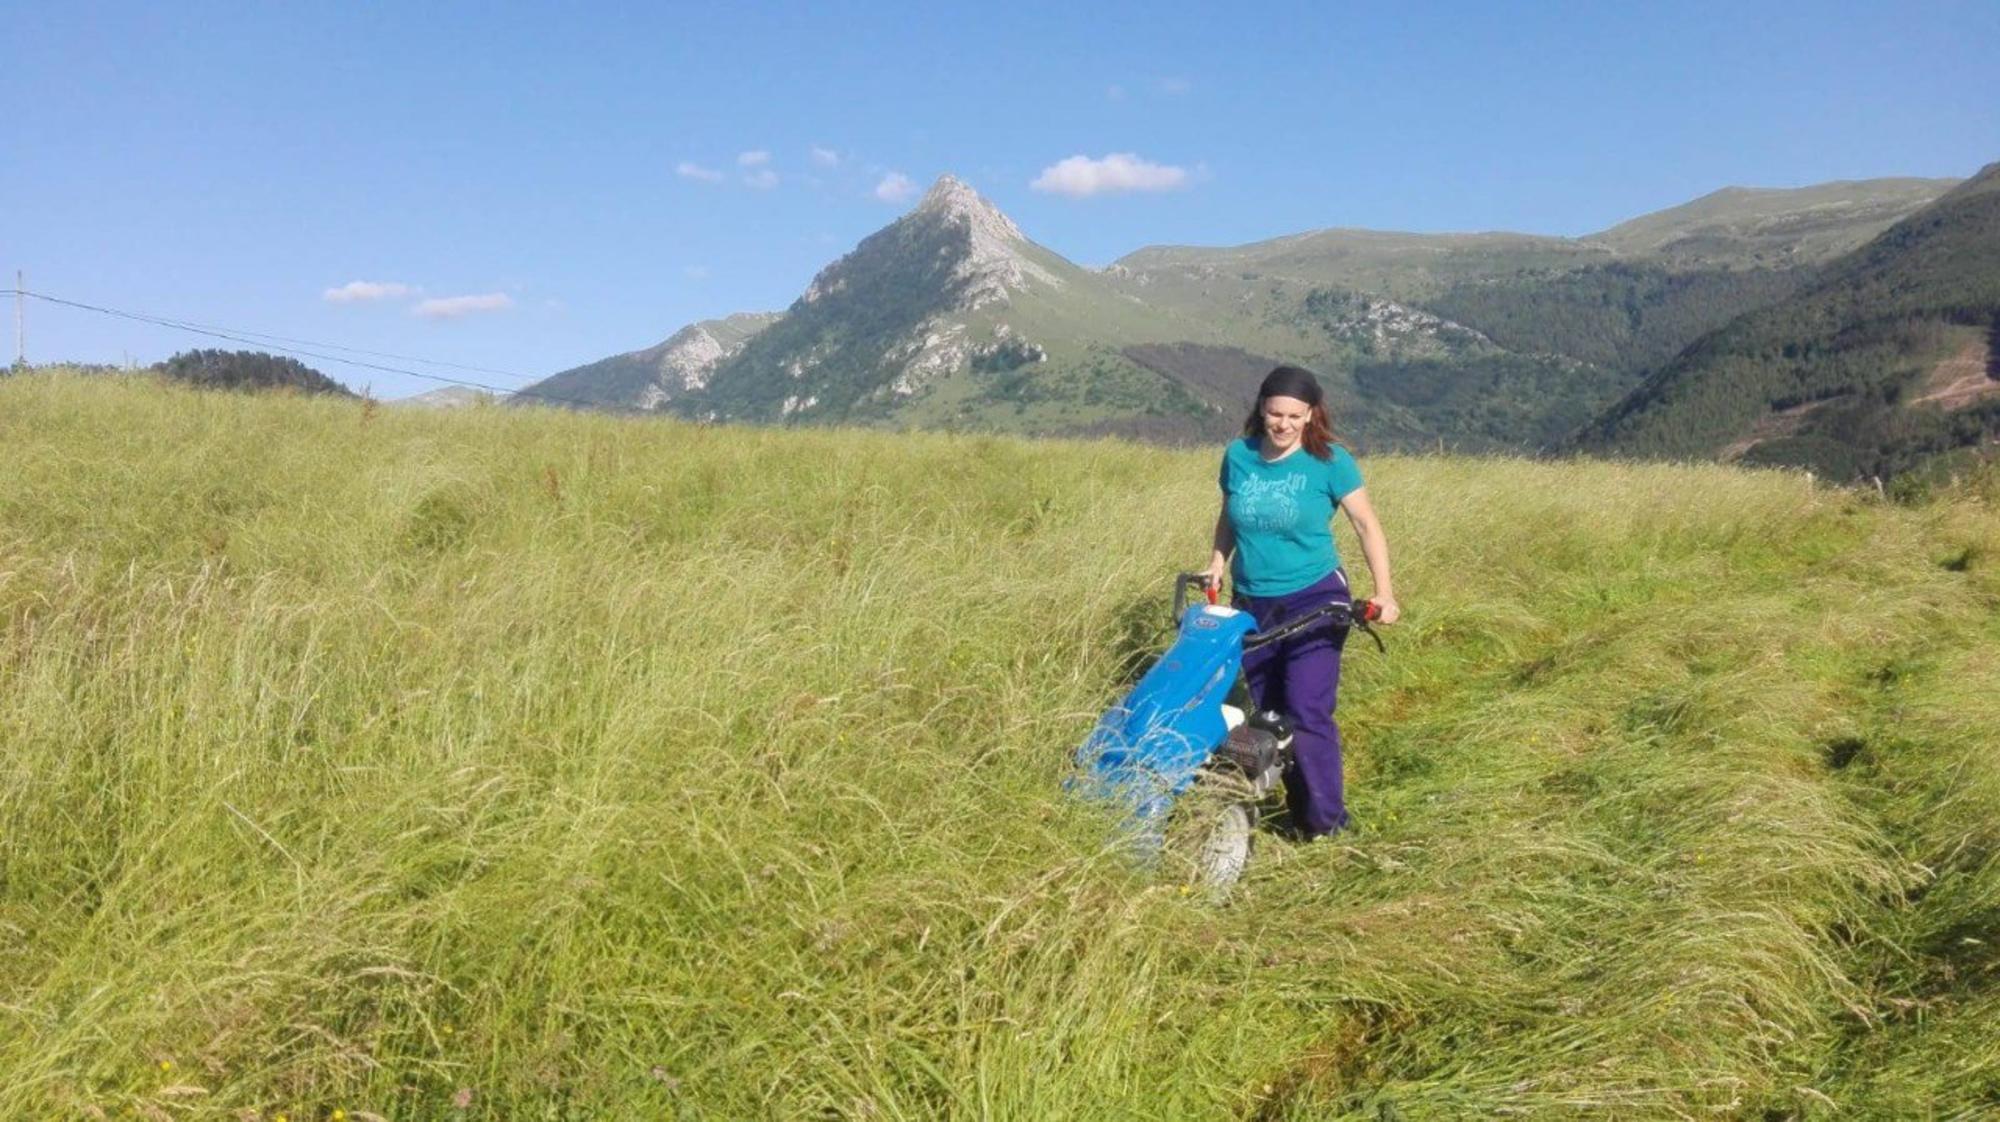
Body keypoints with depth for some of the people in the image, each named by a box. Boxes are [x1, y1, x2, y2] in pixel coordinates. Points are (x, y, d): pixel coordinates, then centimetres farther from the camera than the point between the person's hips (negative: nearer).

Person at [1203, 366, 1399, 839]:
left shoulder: (1330, 462, -9)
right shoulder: (1238, 455, 1)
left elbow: (1367, 525, -4)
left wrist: (1383, 592, -13)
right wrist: (1217, 562, 3)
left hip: (1314, 601, -5)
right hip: (1252, 604, 5)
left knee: (1307, 714, -12)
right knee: (1267, 713, 10)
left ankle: (1326, 823, 0)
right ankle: (1298, 809, 23)